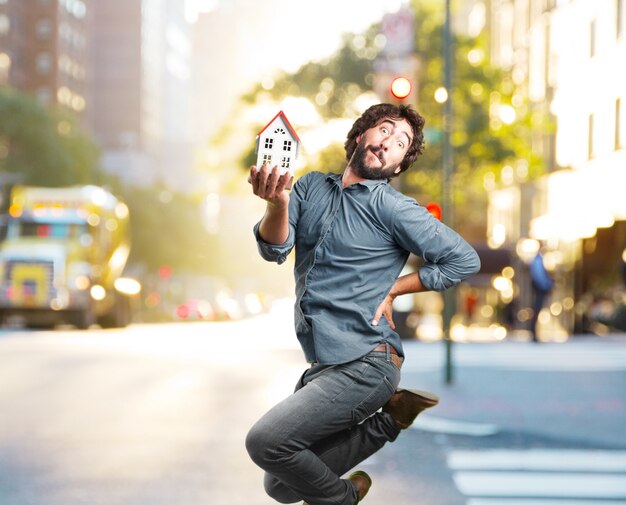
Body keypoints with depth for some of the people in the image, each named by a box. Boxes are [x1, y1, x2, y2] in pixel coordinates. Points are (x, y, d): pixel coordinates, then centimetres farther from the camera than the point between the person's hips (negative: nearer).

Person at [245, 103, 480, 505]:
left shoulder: (391, 206, -6)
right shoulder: (312, 187, 10)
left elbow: (465, 260, -8)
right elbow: (275, 250, -5)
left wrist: (392, 289, -8)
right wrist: (277, 202, -26)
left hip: (363, 366, -7)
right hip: (322, 365, 7)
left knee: (265, 440, -20)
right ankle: (390, 419, 13)